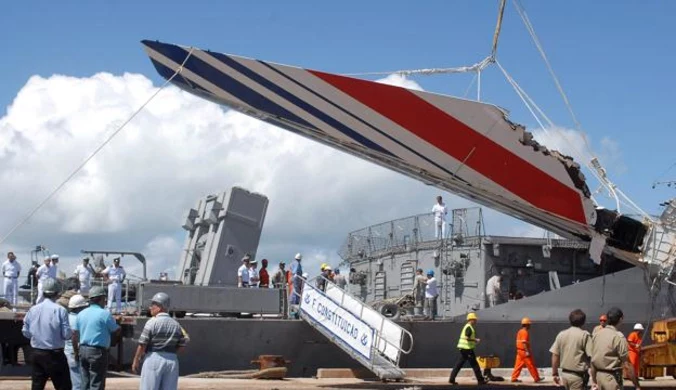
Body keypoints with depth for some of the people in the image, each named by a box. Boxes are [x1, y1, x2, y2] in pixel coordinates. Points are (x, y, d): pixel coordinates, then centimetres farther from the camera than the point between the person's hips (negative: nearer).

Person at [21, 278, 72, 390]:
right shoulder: (60, 310, -12)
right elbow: (66, 334, -14)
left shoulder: (32, 310, 1)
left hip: (37, 354, 5)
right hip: (55, 354, -5)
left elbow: (26, 332, 7)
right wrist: (72, 333, 8)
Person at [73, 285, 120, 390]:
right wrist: (118, 324, 18)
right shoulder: (104, 314, -10)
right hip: (98, 351, -6)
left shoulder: (81, 314, 9)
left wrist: (76, 352, 18)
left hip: (83, 350, 6)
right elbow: (116, 331, -3)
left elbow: (75, 335, 10)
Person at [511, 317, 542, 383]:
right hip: (524, 351, -10)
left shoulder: (520, 331, 15)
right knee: (531, 365, -2)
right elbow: (524, 342, -22)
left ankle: (514, 378, 7)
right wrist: (527, 351, -24)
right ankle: (536, 378, 4)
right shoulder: (525, 332, -15)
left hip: (519, 350, 10)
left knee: (518, 365, 9)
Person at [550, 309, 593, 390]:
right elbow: (591, 356, -16)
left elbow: (555, 355, 6)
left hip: (564, 373, 6)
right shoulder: (585, 335, -10)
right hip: (578, 375, -6)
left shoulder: (561, 334, 5)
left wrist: (555, 374, 14)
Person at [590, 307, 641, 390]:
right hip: (612, 377, -7)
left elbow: (593, 361, 9)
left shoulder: (596, 335, 6)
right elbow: (627, 365, -16)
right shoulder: (618, 337, -15)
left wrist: (594, 381, 17)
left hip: (599, 375, 7)